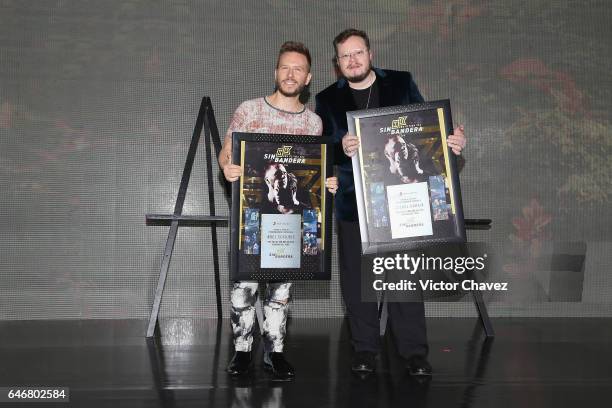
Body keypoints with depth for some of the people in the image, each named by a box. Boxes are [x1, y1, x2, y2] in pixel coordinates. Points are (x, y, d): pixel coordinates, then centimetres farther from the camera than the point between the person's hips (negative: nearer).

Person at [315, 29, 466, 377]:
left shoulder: (402, 83, 7)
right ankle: (366, 348, 19)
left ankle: (414, 351, 11)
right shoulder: (328, 99, 7)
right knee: (357, 277, 6)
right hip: (353, 200, 1)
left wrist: (455, 140, -11)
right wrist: (342, 148, -24)